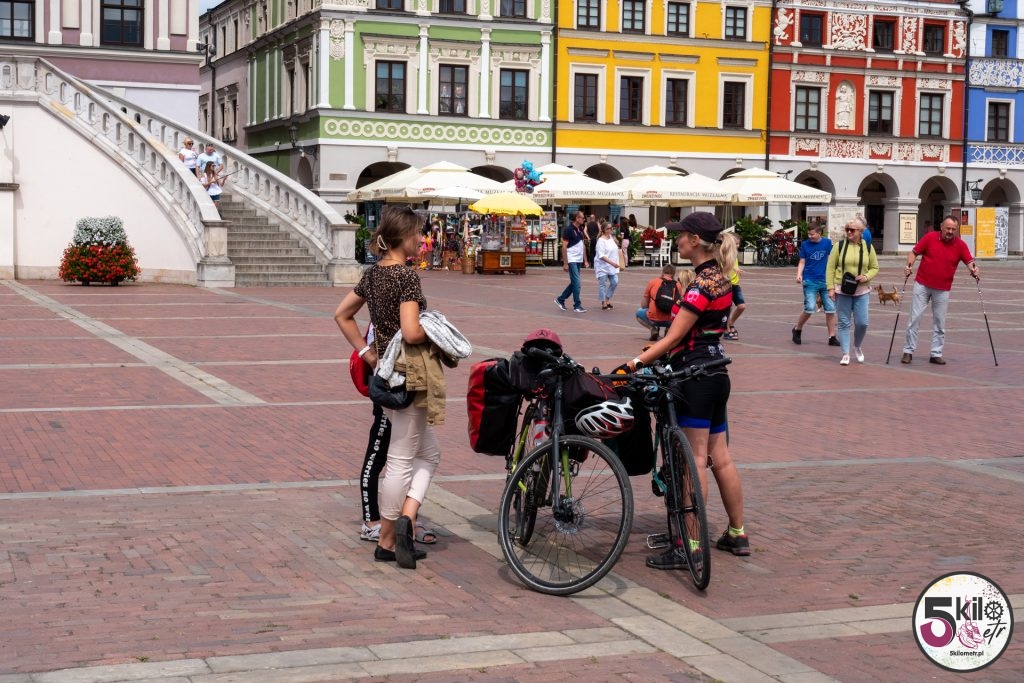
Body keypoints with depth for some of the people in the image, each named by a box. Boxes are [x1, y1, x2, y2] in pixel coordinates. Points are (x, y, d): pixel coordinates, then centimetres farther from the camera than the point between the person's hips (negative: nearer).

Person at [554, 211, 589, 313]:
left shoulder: (580, 230, 12)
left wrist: (585, 260, 13)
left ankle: (560, 299, 25)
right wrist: (565, 263, -17)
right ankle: (577, 306, 0)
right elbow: (564, 247, -13)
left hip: (579, 260, 8)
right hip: (571, 261, -8)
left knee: (574, 283, 13)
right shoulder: (569, 230, -12)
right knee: (576, 283, -7)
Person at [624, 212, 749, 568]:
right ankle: (737, 534, 24)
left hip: (696, 376, -10)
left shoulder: (702, 283, -18)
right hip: (715, 373, 10)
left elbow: (674, 337, -20)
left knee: (695, 459, -7)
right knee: (720, 457, 16)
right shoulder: (720, 277, 11)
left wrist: (635, 362, -22)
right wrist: (656, 350, 14)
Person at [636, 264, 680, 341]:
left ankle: (653, 329, 4)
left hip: (654, 319, -1)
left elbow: (643, 305, 8)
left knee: (639, 312, 31)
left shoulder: (652, 282, 3)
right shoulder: (677, 285, 6)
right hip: (671, 320, 1)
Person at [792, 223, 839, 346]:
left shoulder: (827, 243, 3)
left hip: (825, 281, 2)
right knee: (810, 308, -13)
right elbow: (802, 262, 4)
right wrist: (799, 274, -13)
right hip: (810, 281, -2)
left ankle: (832, 337, 9)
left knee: (831, 309, 1)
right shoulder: (805, 244, 1)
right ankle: (797, 330, 10)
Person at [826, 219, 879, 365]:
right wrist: (831, 287, -8)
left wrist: (866, 277, -11)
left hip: (861, 291, 1)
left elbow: (875, 268, 10)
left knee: (862, 323, -2)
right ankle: (845, 354, 9)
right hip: (842, 290, -1)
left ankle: (857, 347, 26)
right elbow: (830, 267, 0)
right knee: (844, 323, 2)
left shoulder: (867, 247, 4)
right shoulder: (839, 246, 0)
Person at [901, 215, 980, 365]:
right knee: (915, 318, 0)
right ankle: (908, 351, 7)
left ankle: (936, 354, 14)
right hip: (922, 285, -1)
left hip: (943, 290, 1)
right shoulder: (929, 237, -5)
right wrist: (909, 265, -17)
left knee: (940, 323, 5)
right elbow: (914, 252, 0)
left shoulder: (960, 245, -2)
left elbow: (970, 261, -5)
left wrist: (973, 269, -27)